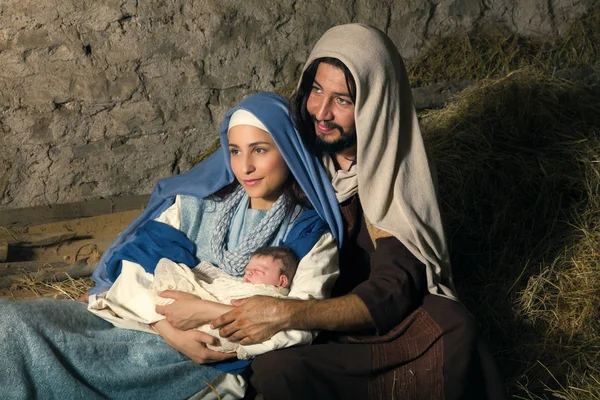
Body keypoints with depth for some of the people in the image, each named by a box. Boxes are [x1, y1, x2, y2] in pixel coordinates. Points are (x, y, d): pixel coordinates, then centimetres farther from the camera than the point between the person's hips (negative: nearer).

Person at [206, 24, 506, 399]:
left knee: (453, 332, -33)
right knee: (275, 369, -33)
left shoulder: (397, 174, -13)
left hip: (379, 319, -1)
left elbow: (391, 294, -20)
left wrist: (285, 313, -33)